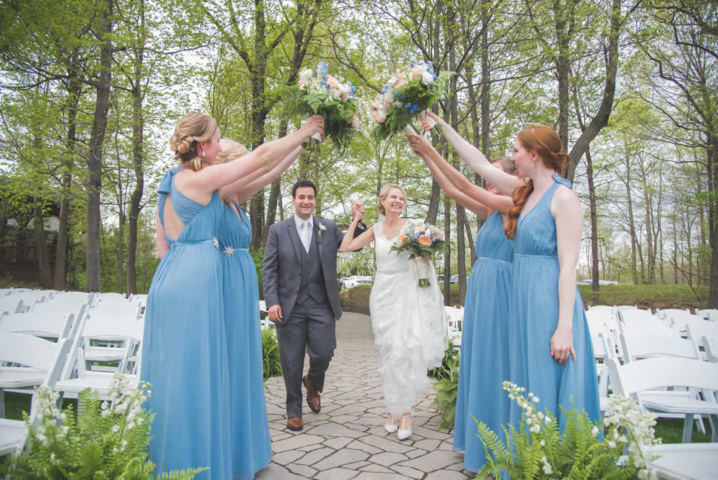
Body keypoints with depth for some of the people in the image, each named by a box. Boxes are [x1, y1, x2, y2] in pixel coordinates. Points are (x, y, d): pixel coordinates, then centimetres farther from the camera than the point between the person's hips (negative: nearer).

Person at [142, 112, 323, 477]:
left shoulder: (169, 184, 15)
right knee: (193, 375, -1)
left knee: (170, 373, 15)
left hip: (167, 281, 9)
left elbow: (163, 247, 17)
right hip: (193, 286, -9)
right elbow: (262, 157, -8)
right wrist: (305, 132, 1)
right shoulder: (202, 179, -10)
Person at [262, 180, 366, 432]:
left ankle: (313, 383, 34)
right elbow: (269, 269, -1)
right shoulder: (278, 230, 3)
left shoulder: (329, 228, 7)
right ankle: (294, 411, 25)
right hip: (289, 305, -1)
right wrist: (272, 302, -10)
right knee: (292, 362, 6)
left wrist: (358, 220, -8)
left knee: (323, 354, -1)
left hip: (321, 305, 1)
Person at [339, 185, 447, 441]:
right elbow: (345, 247, 6)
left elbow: (426, 255, 2)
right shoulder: (376, 229, 9)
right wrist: (355, 220, 6)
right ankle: (393, 409, 17)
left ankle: (405, 410, 6)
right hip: (383, 294, 3)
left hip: (407, 292, -3)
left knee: (405, 349, -8)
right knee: (387, 352, 6)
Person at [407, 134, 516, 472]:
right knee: (477, 362, 13)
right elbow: (453, 192, 11)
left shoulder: (511, 206, -8)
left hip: (496, 289, -8)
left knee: (491, 363, -1)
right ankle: (477, 438, 28)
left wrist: (431, 151, -10)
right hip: (479, 288, 8)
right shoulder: (491, 212, 14)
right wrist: (426, 158, 5)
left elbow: (465, 185, -12)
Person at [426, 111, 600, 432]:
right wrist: (442, 125, 19)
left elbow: (569, 265, -16)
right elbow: (479, 163, 17)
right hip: (523, 301, 8)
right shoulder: (525, 191, 11)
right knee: (527, 386, 14)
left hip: (550, 302, -8)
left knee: (549, 389, 0)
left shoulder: (563, 197, -10)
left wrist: (565, 326, -20)